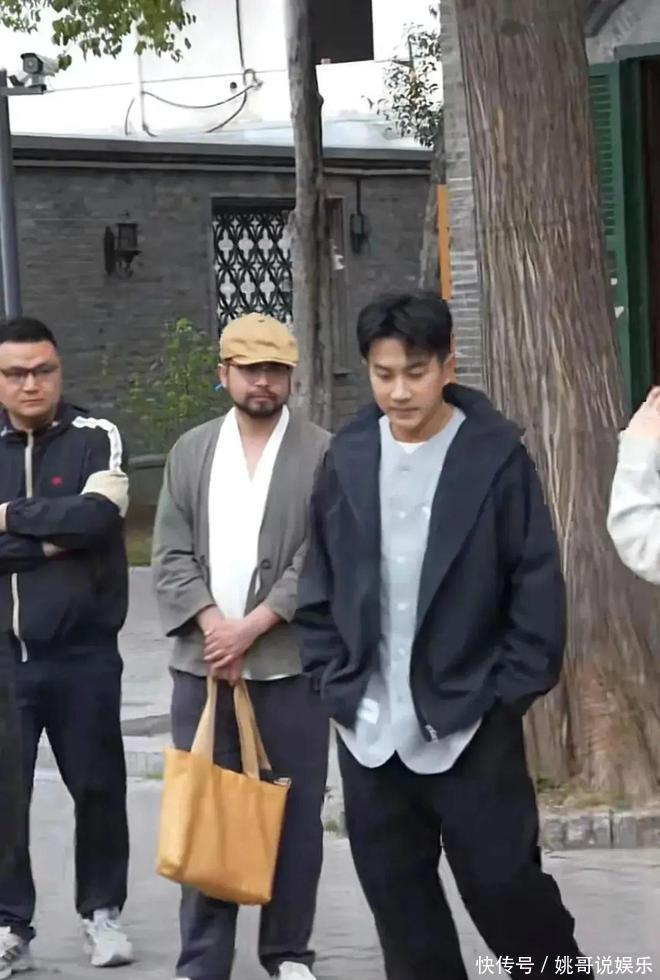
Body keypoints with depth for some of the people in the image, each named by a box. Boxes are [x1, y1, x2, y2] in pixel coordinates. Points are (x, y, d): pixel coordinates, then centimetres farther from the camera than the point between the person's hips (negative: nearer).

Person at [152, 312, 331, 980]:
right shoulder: (191, 451, 11)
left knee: (295, 815, 3)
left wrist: (251, 628, -13)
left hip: (289, 663, -2)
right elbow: (171, 555, 6)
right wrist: (212, 625, -9)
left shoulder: (323, 455, 1)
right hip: (203, 662, 3)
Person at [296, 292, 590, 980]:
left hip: (469, 725, -4)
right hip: (369, 729, 4)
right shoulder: (347, 459, 4)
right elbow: (318, 586, 11)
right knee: (400, 905, 10)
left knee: (504, 887, 0)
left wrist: (510, 694, -9)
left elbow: (538, 586, -5)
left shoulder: (495, 457, -6)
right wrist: (333, 683, 3)